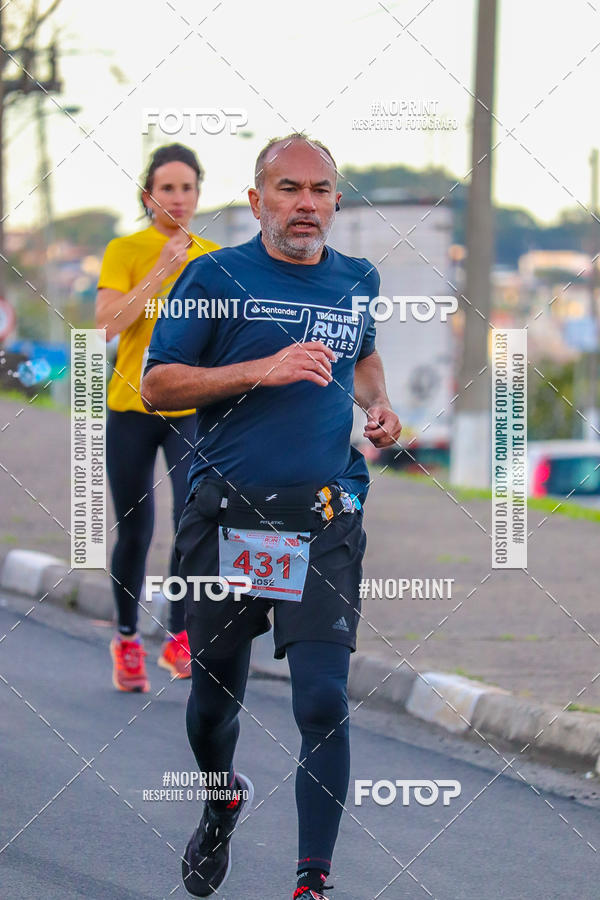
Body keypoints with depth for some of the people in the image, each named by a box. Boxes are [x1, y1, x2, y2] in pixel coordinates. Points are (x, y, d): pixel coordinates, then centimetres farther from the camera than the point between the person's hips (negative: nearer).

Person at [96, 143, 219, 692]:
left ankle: (180, 637, -10)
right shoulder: (124, 252, -4)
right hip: (132, 406, -1)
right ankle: (127, 639, 26)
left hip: (193, 411, 1)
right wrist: (161, 271, -20)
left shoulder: (213, 259, 7)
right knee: (134, 534, 6)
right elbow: (109, 324, -18)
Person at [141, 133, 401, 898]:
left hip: (325, 519, 1)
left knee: (323, 701, -11)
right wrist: (262, 370, -15)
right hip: (224, 518, -1)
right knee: (213, 691, 12)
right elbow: (157, 385, -5)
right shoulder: (216, 277, -1)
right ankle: (222, 800, 44)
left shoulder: (358, 282, 11)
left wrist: (378, 407, 12)